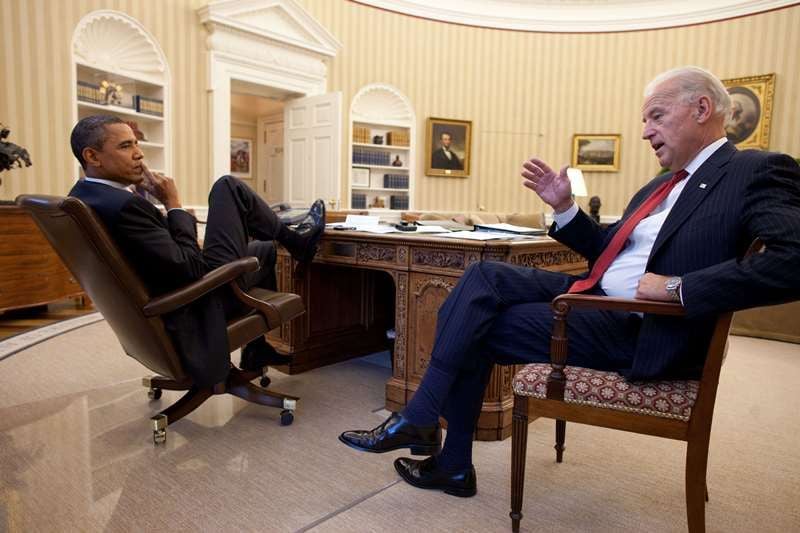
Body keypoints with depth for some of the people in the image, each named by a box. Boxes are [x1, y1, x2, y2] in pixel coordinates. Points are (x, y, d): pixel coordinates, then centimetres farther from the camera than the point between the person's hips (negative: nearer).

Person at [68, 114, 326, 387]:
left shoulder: (82, 196, 4)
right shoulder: (124, 206, -27)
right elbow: (191, 270, -24)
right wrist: (173, 205, -15)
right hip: (202, 301, -9)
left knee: (265, 249, 28)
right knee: (229, 188, -3)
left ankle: (257, 350, 30)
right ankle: (298, 241, 17)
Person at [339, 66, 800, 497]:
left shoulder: (760, 172, -7)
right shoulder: (665, 184, 19)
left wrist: (680, 287, -26)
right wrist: (565, 207, 8)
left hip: (640, 330, -8)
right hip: (591, 294, 8)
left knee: (476, 328, -15)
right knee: (484, 276, -9)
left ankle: (418, 421, 8)